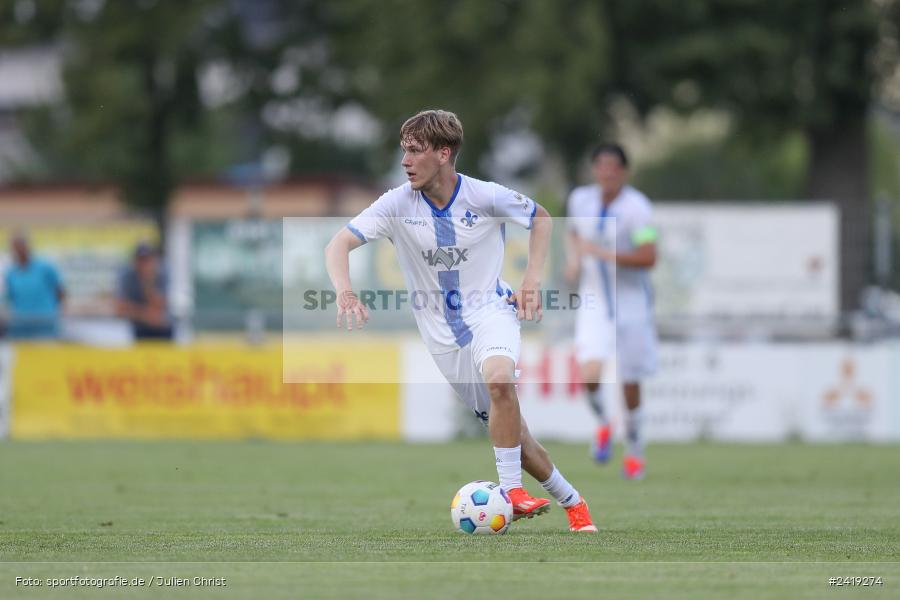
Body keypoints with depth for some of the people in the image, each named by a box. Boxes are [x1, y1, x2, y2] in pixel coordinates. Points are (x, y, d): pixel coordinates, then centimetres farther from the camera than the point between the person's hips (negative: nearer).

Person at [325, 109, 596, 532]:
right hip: (443, 334, 2)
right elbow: (338, 245, -17)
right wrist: (344, 291, -37)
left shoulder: (486, 197, -12)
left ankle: (512, 490, -26)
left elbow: (540, 218, 7)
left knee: (499, 378, -36)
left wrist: (532, 280, -5)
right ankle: (570, 501, 24)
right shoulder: (398, 204, -11)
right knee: (511, 431, 4)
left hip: (490, 311, -2)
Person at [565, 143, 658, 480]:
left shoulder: (636, 208, -15)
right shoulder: (580, 199, 1)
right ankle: (602, 423, 13)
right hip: (594, 301, 3)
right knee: (589, 375, -19)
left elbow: (648, 258, -20)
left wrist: (603, 253, -26)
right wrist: (573, 257, 1)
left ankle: (634, 452, 28)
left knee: (630, 386, 5)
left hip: (631, 302, -3)